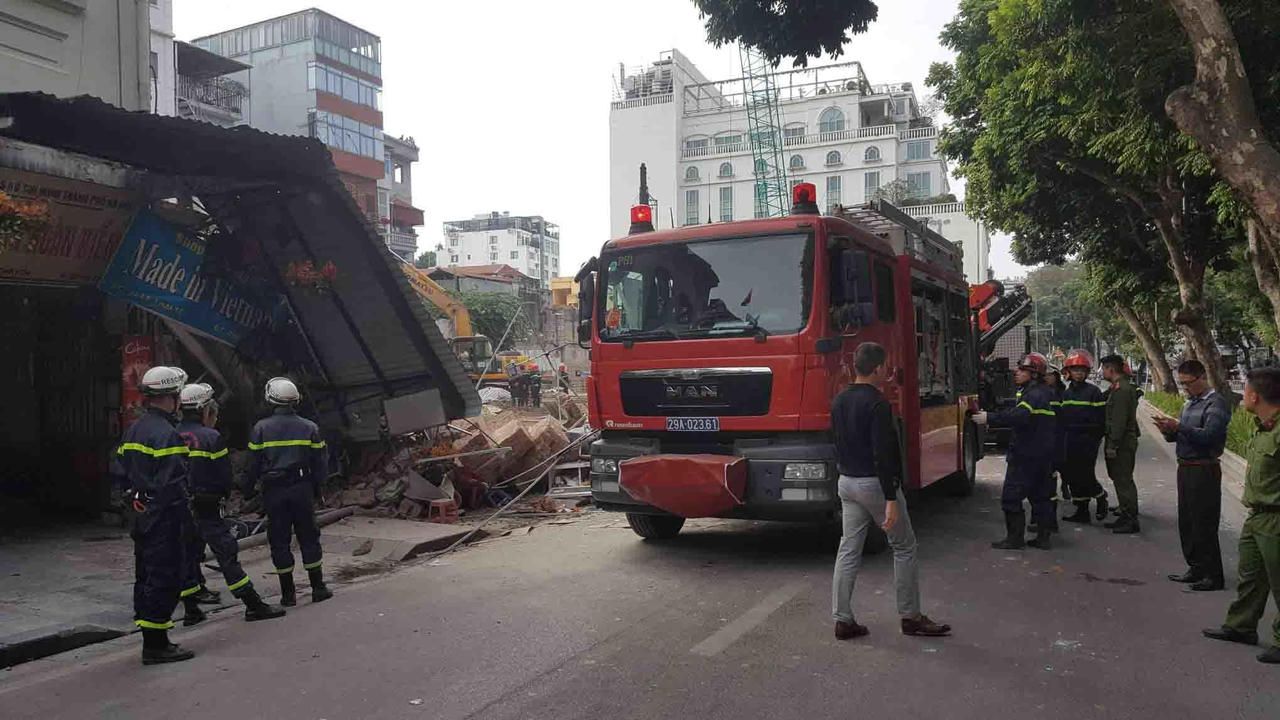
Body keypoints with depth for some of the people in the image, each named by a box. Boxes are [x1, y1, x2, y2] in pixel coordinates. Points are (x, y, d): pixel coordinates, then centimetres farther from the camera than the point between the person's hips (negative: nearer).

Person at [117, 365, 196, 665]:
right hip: (163, 519, -10)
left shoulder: (132, 431, 13)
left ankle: (151, 640, 24)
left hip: (141, 516, 10)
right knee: (164, 579, -4)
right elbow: (173, 484, -21)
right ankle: (156, 645, 1)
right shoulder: (167, 434, -18)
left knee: (146, 578, 15)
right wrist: (186, 521, -17)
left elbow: (120, 471, 18)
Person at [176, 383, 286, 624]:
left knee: (187, 558, 13)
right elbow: (224, 475, -8)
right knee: (227, 554, -3)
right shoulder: (211, 437, -11)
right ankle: (253, 606, -1)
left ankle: (191, 611, 17)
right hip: (206, 509, -6)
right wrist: (223, 494, 11)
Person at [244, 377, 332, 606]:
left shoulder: (261, 428, -4)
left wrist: (248, 490, 8)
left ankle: (288, 593, 10)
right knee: (308, 537, 10)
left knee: (279, 540, 7)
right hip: (301, 488, 1)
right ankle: (318, 587, 11)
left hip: (273, 491, -1)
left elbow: (254, 464, -2)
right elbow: (319, 464, 4)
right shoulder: (309, 427, 1)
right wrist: (317, 487, 14)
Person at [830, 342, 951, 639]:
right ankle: (911, 617, 16)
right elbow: (883, 454, -22)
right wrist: (891, 500, -22)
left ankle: (843, 620, 10)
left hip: (846, 482, 8)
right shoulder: (877, 404, -18)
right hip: (874, 483, -8)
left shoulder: (839, 401, 8)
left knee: (848, 550, 9)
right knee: (904, 548, 7)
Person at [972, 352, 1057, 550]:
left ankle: (1015, 538, 0)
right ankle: (1043, 538, 18)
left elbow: (1019, 416, -32)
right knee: (1040, 496, 14)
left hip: (1026, 454, -10)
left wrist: (989, 418, -32)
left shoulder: (1034, 394, -17)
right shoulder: (1045, 393, 17)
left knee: (1011, 497, -4)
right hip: (1043, 454, 10)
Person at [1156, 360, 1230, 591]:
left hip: (1204, 470, -9)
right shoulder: (1190, 402, 16)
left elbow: (1209, 435, -24)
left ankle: (1213, 576, 5)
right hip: (1185, 468, 9)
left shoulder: (1216, 403, -12)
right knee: (1186, 522, 14)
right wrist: (1169, 431, -2)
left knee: (1204, 525, -4)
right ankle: (1197, 569, 25)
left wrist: (1179, 427, -27)